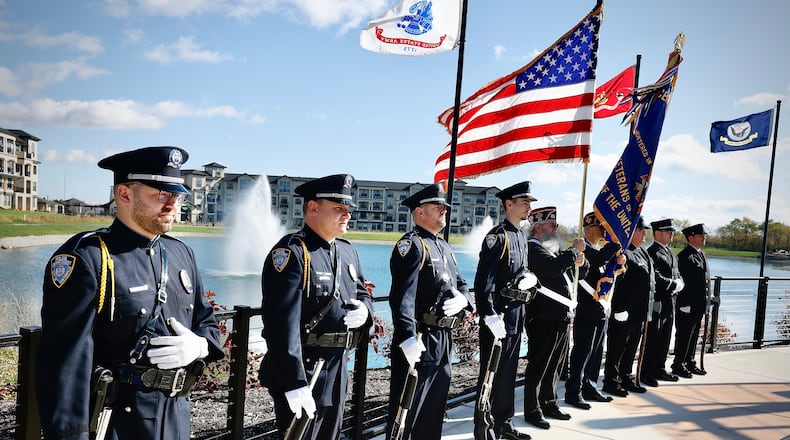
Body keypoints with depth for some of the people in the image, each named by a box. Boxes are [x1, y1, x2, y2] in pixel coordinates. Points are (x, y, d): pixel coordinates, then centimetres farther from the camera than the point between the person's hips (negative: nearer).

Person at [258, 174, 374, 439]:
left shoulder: (347, 251, 8)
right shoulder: (292, 252, -19)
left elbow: (362, 293, 20)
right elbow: (283, 323, -25)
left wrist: (364, 309, -5)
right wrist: (294, 383, -28)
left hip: (338, 368, 8)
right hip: (302, 369, -8)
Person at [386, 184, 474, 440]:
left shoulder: (444, 247, 17)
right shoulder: (411, 244, -13)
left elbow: (460, 283, 18)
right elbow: (402, 295, -24)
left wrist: (463, 298, -7)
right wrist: (408, 337, -35)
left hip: (443, 341, 9)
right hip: (419, 340, -9)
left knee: (434, 408, 21)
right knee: (405, 411, 1)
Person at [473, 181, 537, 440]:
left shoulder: (521, 237, 14)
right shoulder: (497, 236, -14)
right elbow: (484, 280, -20)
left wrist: (528, 279, 7)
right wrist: (489, 316, -24)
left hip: (517, 313, 9)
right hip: (499, 314, -9)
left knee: (509, 370, 17)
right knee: (491, 372, 1)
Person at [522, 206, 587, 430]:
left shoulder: (554, 249, 16)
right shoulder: (533, 248, -11)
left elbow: (581, 273, 22)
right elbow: (554, 266, -29)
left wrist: (580, 262, 0)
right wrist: (574, 250, -13)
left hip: (562, 316, 9)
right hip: (544, 317, -9)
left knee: (554, 365, 19)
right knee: (538, 366, 1)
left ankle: (549, 404, 32)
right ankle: (532, 411, 13)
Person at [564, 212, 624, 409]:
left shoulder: (602, 248, 17)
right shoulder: (582, 247, -12)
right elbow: (598, 260, -30)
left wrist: (619, 262, -4)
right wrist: (617, 240, -23)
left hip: (602, 309, 9)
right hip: (586, 309, -9)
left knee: (596, 350, 14)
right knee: (582, 350, -5)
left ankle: (590, 388, 25)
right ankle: (573, 392, 3)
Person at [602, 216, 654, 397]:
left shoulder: (644, 252, 14)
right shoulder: (623, 252, -16)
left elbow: (651, 279, 21)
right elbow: (618, 283, -21)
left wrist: (646, 311, 18)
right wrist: (620, 309, -23)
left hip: (640, 313, 9)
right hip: (624, 313, -9)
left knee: (631, 348, 18)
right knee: (617, 348, 2)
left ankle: (626, 378, 31)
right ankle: (611, 381, 13)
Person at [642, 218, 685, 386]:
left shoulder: (671, 253, 16)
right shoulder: (652, 253, -14)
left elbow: (677, 274, 19)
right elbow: (656, 278, -23)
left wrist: (678, 284, -1)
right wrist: (674, 285, -13)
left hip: (670, 303, 9)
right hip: (657, 303, -9)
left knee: (665, 339, 16)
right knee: (652, 339, -2)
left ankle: (659, 369, 27)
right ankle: (646, 373, 6)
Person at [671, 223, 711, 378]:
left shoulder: (702, 254, 15)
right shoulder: (684, 256, -15)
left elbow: (706, 279, 20)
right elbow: (684, 281, -19)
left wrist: (706, 302, 17)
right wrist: (686, 304, -22)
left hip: (699, 305, 9)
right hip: (687, 304, -9)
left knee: (694, 334, 17)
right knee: (684, 335, 0)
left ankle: (690, 363, 28)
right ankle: (678, 365, 10)